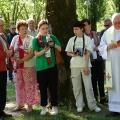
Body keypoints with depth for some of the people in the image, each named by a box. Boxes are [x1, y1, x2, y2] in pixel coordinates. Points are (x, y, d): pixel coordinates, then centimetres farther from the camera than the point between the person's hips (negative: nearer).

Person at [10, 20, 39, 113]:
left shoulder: (31, 39, -5)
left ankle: (30, 104, 10)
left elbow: (33, 53, -12)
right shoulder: (15, 38, 5)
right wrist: (16, 60, -12)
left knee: (29, 85, 0)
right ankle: (20, 103, 22)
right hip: (17, 65, 4)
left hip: (29, 66, -4)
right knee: (18, 85, 9)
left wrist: (22, 60, -18)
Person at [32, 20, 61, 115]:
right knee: (43, 87, 7)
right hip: (41, 67, 0)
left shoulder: (52, 37, 4)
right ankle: (44, 107, 18)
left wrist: (53, 43, -15)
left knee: (53, 86, 3)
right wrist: (44, 50, -24)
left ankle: (54, 106, 12)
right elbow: (36, 54, -5)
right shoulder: (36, 39, 1)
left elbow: (60, 49, 2)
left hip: (52, 65, 0)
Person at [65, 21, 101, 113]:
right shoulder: (72, 39, 6)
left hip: (85, 65, -3)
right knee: (77, 87, 5)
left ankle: (92, 105, 6)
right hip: (74, 66, 3)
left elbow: (88, 53, -6)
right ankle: (80, 105, 15)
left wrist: (86, 66, -13)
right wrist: (73, 54, -11)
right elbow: (68, 52, 11)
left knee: (88, 86, -2)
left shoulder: (87, 39, -2)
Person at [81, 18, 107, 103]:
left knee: (101, 78, 7)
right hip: (90, 60, -3)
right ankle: (95, 97, 17)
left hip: (98, 59, 4)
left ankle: (102, 97, 16)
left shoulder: (95, 34, 7)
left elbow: (99, 44, 15)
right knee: (93, 79, 5)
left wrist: (98, 48, -5)